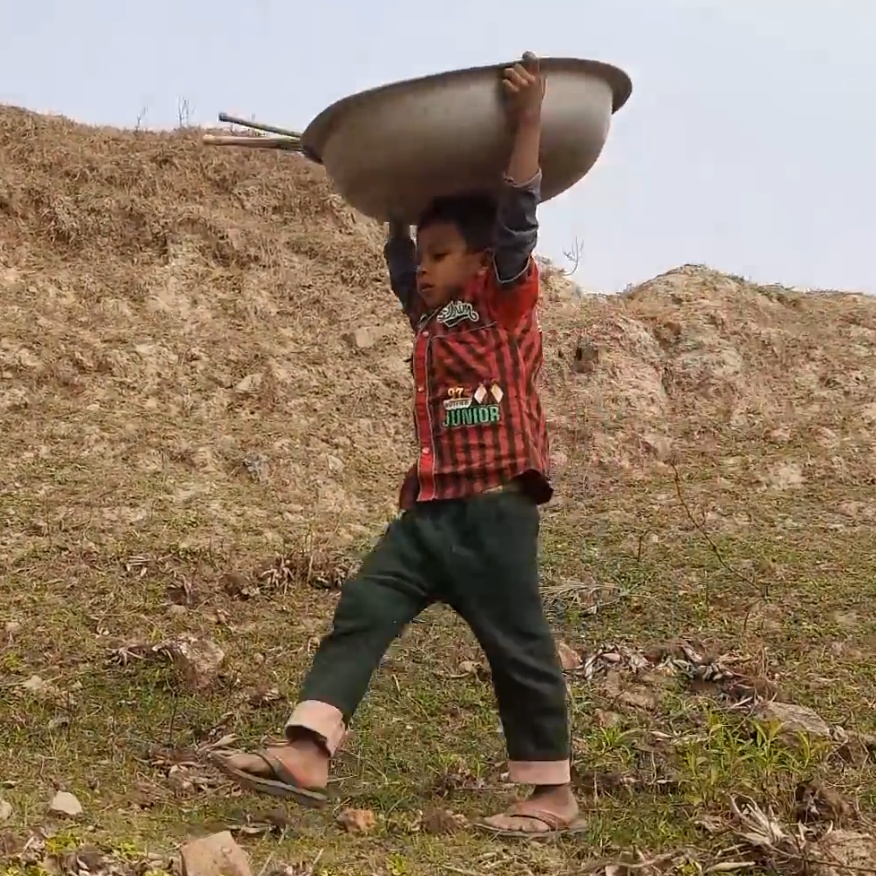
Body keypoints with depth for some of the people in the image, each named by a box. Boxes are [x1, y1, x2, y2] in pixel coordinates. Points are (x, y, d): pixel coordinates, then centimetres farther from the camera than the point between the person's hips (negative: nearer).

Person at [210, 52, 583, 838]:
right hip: (430, 508, 7)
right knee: (363, 609, -4)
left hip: (494, 506, -7)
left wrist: (528, 118, -14)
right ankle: (306, 752, -9)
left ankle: (554, 793, 12)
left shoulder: (506, 300, 0)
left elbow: (517, 215, -10)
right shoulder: (430, 316, 19)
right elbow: (399, 255, 35)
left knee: (516, 643, 0)